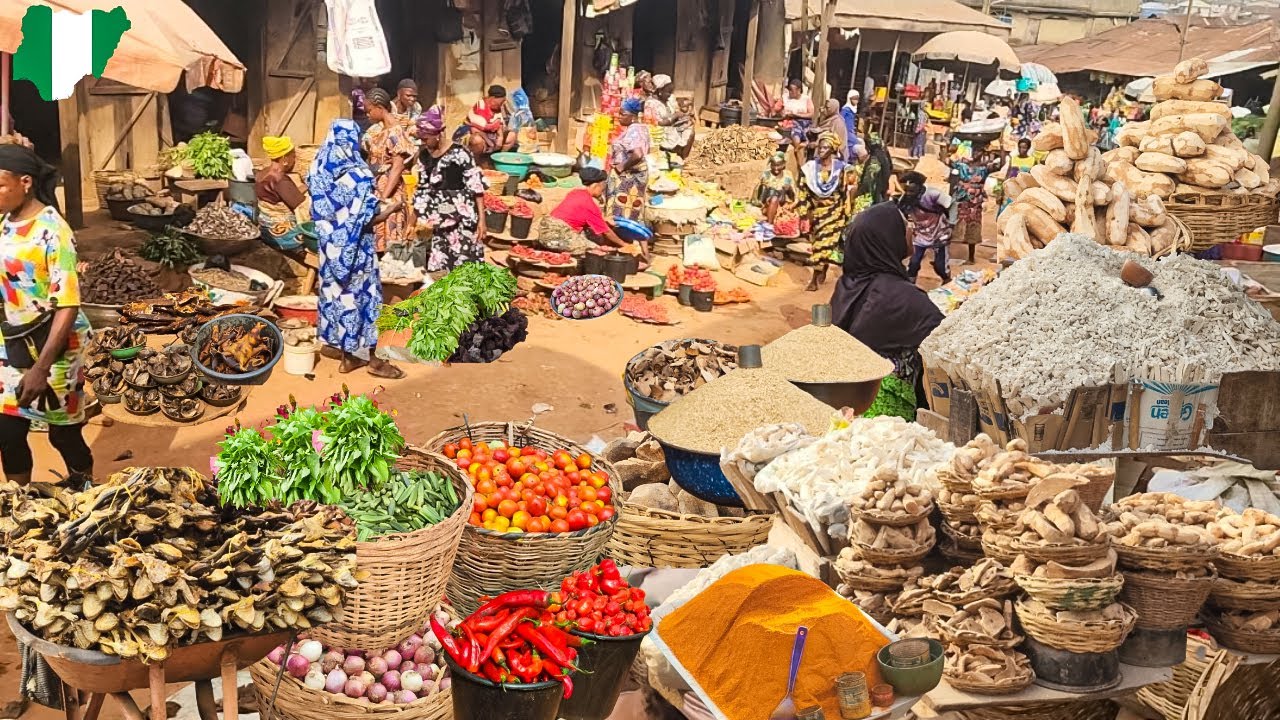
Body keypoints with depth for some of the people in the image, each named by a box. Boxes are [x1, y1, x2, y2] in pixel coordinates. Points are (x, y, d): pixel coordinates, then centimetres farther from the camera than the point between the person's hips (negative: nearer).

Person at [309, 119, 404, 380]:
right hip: (354, 247, -6)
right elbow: (368, 219, -19)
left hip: (330, 244, 7)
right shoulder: (358, 174, -19)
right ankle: (374, 360, 12)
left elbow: (319, 210, 8)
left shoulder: (320, 169, 1)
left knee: (337, 293, 13)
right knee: (363, 295, 4)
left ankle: (347, 357, 21)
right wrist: (392, 207, -3)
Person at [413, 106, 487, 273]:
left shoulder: (459, 154, -12)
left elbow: (476, 188, -11)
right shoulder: (425, 156, 7)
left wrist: (481, 220, -13)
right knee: (439, 270, 6)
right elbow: (422, 191, 16)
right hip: (439, 224, 6)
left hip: (463, 222, -6)